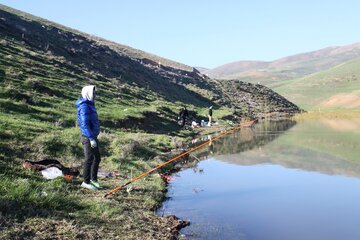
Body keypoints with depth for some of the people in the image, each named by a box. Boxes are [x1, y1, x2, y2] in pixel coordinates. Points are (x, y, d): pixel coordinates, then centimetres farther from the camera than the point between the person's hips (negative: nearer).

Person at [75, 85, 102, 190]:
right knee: (89, 159, -2)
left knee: (97, 158, 15)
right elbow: (84, 124, -23)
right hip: (88, 138, -10)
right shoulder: (84, 107, -17)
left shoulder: (90, 105, 15)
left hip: (93, 137, 10)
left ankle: (93, 179, 27)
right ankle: (86, 182, 8)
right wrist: (91, 138, -26)